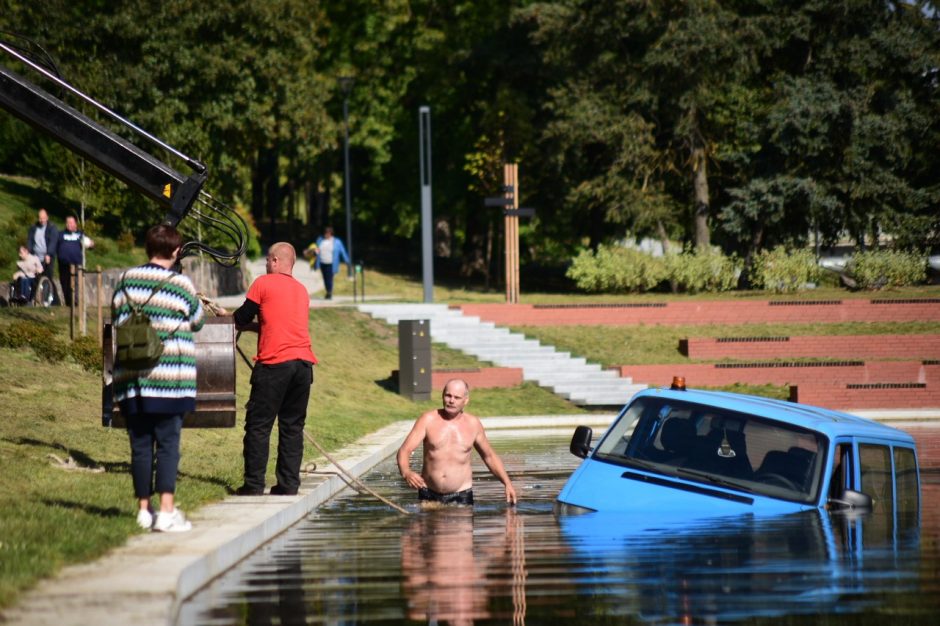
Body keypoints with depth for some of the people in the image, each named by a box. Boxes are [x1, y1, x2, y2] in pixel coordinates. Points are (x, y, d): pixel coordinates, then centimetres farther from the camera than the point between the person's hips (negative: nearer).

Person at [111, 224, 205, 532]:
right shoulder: (181, 285, -6)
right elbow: (197, 322, 8)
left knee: (140, 445, 9)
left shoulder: (126, 280, 4)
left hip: (131, 380, 3)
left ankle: (144, 509, 13)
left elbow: (117, 322, 10)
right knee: (168, 445, -2)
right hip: (170, 379, -3)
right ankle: (166, 512, -9)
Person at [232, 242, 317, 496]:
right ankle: (289, 484, 6)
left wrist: (239, 321, 26)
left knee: (258, 425, 0)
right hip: (303, 362, 6)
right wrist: (253, 325, 31)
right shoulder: (302, 290, 19)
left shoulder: (263, 283, 0)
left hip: (274, 363, -6)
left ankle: (254, 484, -2)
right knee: (293, 426, 9)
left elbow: (241, 319, 4)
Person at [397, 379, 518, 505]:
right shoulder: (428, 420, -3)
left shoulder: (473, 424, 4)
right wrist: (406, 472, -32)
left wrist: (507, 483, 7)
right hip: (429, 495, -1)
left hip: (461, 496, 1)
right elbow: (404, 450, -11)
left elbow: (489, 456, 17)